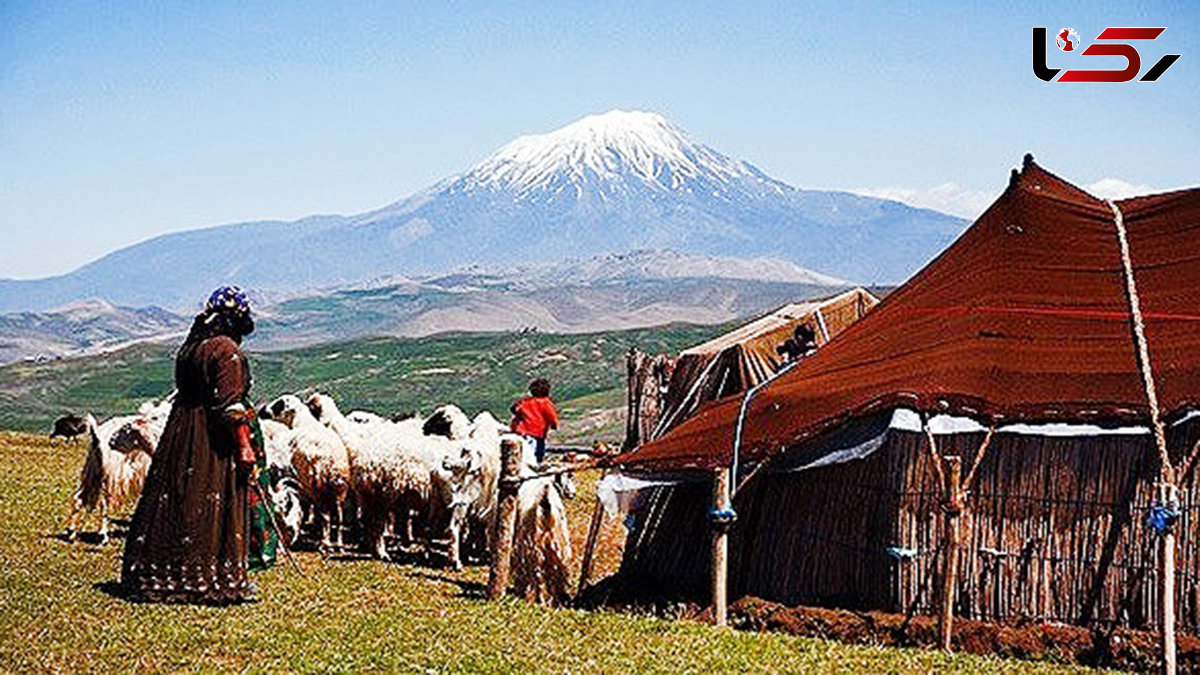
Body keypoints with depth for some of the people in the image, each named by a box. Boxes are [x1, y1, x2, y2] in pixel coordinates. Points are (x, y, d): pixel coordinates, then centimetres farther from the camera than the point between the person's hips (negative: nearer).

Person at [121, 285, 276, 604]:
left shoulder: (189, 346, 11)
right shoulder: (226, 350, -14)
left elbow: (185, 392, 15)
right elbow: (231, 405, -19)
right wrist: (245, 449, -19)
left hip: (181, 434, 8)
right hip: (213, 444, -8)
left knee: (175, 500, 12)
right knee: (214, 507, -2)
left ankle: (156, 576, 18)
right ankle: (211, 579, 1)